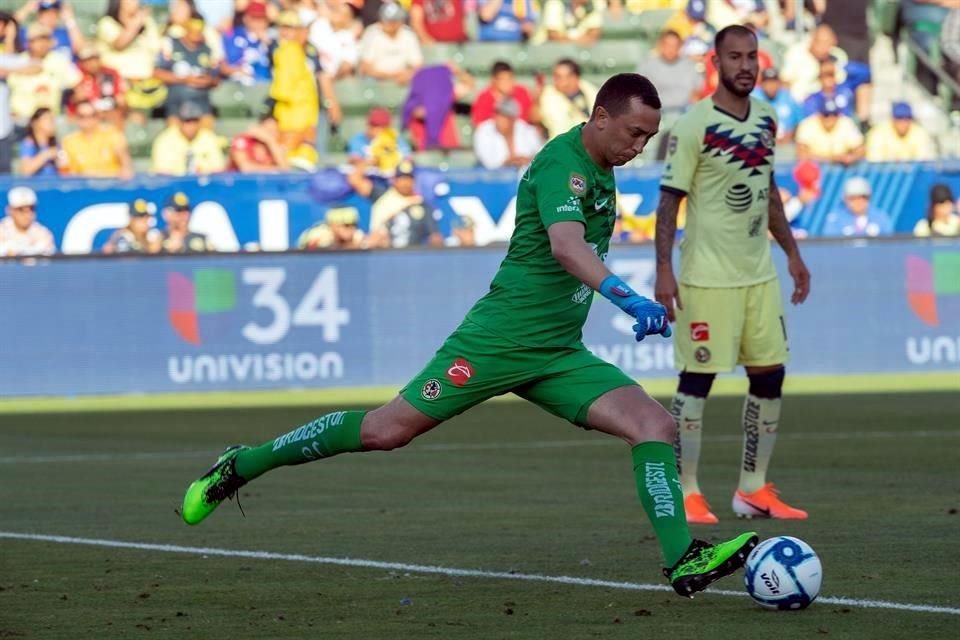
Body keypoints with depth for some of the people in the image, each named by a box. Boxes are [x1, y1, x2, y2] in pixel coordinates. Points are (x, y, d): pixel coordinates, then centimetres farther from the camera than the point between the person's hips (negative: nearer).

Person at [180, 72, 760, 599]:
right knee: (388, 429, -4)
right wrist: (629, 299, -47)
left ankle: (685, 561, -15)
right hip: (501, 337, -8)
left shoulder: (600, 169, 12)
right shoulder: (561, 163, -17)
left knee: (657, 426, -10)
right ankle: (242, 466, 12)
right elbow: (565, 245, -36)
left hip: (558, 356, 8)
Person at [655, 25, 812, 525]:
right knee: (696, 380, -3)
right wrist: (664, 270, -20)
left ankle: (753, 489, 17)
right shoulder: (694, 126, -12)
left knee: (769, 376, 8)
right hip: (708, 277, -7)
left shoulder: (765, 118, 9)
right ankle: (685, 494, 3)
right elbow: (669, 200, -13)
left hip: (759, 273, 7)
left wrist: (792, 253, 19)